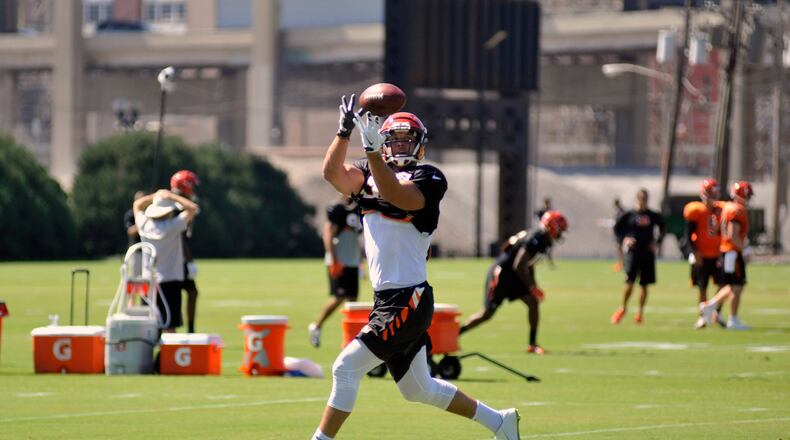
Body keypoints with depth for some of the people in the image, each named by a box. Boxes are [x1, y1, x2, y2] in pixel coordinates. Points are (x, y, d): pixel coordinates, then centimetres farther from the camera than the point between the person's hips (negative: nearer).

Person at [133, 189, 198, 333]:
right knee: (169, 326, -5)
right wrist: (172, 196, -5)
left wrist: (155, 196, 14)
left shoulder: (144, 225, 0)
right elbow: (193, 208, -10)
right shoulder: (172, 226, -13)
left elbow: (137, 205, 20)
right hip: (170, 281, -5)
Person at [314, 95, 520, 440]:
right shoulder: (369, 174, 13)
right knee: (418, 389, 18)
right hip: (387, 299, 8)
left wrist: (372, 150, -35)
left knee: (346, 368, -11)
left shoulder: (428, 179, -8)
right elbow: (332, 173, -4)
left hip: (407, 301, -8)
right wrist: (345, 131, -15)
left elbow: (394, 195, -27)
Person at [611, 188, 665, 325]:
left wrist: (657, 242, 6)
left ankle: (640, 312, 17)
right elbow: (617, 228, 7)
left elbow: (663, 228, 18)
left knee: (644, 285, 5)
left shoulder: (653, 216, 5)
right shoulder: (629, 215, -1)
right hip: (632, 251, -2)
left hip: (647, 252, 2)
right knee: (630, 282, -9)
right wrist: (623, 239, -7)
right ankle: (623, 309, 10)